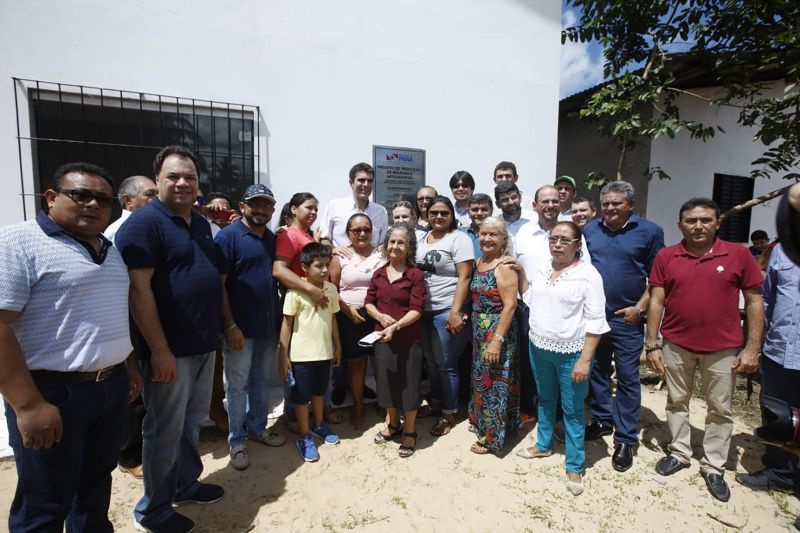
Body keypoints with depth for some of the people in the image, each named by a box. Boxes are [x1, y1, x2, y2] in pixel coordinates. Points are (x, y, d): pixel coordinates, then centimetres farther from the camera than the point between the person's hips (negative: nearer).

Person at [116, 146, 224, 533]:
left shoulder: (201, 224, 12)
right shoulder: (144, 222, -13)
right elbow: (138, 289, -20)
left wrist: (224, 326, 15)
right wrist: (159, 349, -21)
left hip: (203, 343, 8)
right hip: (169, 348, -8)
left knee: (192, 421, 21)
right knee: (165, 429, 7)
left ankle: (186, 484, 40)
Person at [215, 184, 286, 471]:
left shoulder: (272, 238, 9)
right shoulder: (228, 236, -10)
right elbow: (218, 284, -14)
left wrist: (279, 318, 9)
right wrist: (230, 326, -18)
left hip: (269, 324, 6)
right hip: (240, 327, -6)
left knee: (261, 380, 18)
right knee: (237, 385, 7)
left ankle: (257, 427, 35)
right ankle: (237, 441, 22)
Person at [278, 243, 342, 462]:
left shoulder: (331, 289, -1)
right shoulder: (295, 292, -16)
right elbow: (287, 323, -12)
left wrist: (337, 346, 13)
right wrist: (283, 355, -11)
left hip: (324, 352, 5)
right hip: (301, 354, -5)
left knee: (319, 391, 22)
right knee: (301, 396, 10)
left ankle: (319, 425, 42)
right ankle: (305, 437, 26)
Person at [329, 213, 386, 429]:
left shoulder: (381, 254, 3)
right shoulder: (340, 257, 1)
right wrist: (348, 309, -12)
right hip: (350, 317, 0)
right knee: (356, 362, 8)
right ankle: (358, 407, 26)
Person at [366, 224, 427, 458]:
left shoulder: (415, 275, -10)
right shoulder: (378, 274, 4)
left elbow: (416, 309, -15)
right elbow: (369, 302, 7)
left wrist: (396, 326, -26)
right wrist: (380, 316, -12)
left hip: (409, 339, -4)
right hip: (382, 337, 5)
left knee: (408, 384, 6)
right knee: (387, 382, 17)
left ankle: (409, 432, 27)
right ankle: (393, 425, 39)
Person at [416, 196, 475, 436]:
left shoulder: (459, 239, -7)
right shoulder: (421, 238, 12)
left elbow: (464, 278, -13)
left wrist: (455, 312, -20)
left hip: (447, 312, -6)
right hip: (424, 311, 6)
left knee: (446, 364, 4)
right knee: (431, 361, 16)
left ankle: (449, 413, 21)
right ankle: (436, 402, 36)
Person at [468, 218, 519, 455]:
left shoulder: (504, 266, -17)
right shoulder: (478, 262, 7)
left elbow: (510, 305, -21)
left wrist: (497, 340, -23)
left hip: (497, 331, -8)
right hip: (479, 331, 8)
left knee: (494, 382, 4)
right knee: (482, 378, 20)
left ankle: (491, 437, 21)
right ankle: (482, 422, 40)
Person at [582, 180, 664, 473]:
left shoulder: (649, 231, -4)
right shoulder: (590, 229, 6)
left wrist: (639, 308, -10)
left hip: (626, 319, -3)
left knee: (627, 378, 4)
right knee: (596, 371, 14)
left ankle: (625, 439, 17)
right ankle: (602, 420, 33)